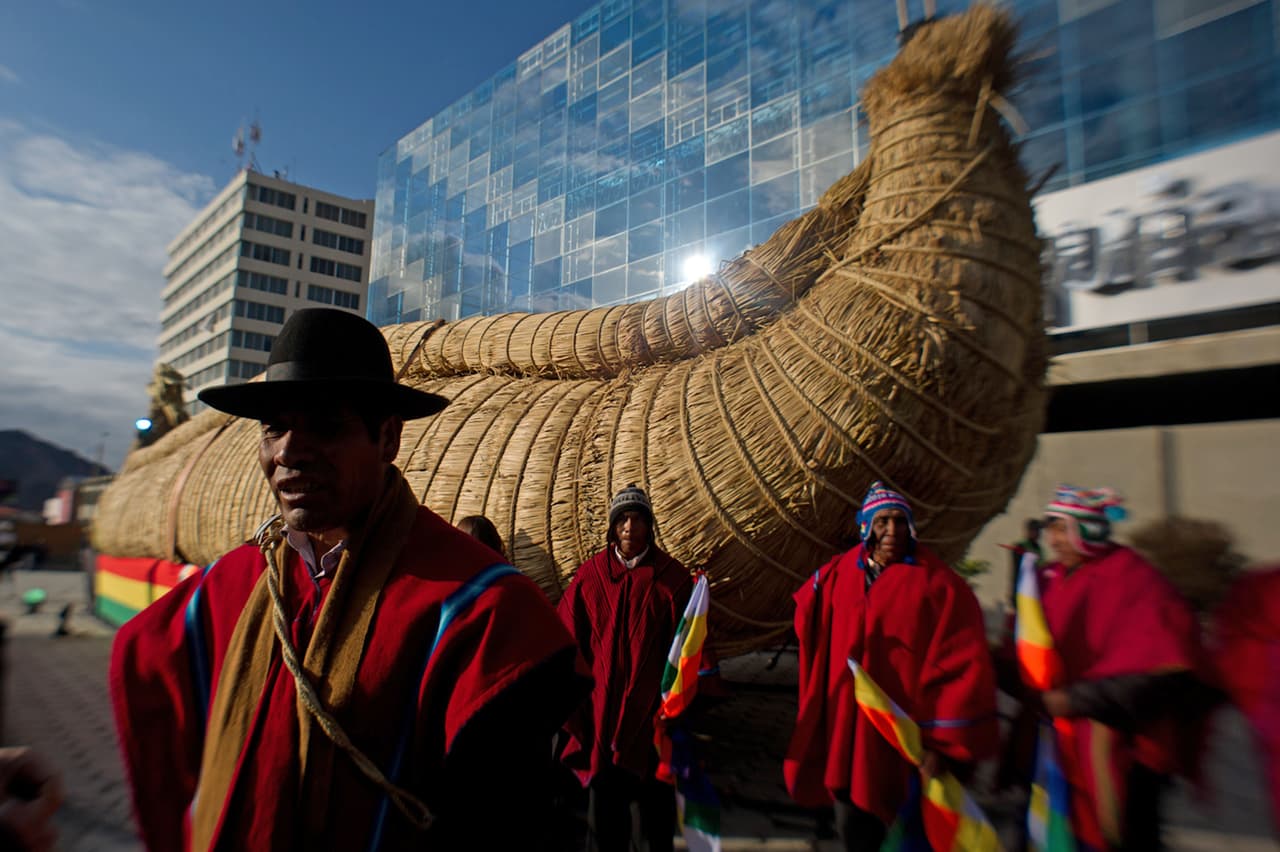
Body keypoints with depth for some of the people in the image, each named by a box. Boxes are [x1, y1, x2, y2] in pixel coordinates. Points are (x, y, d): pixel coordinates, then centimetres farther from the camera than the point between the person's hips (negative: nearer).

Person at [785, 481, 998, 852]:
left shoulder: (937, 583, -11)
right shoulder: (837, 576, 2)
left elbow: (963, 667, -13)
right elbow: (810, 629, 19)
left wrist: (945, 742, -15)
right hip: (848, 732, 4)